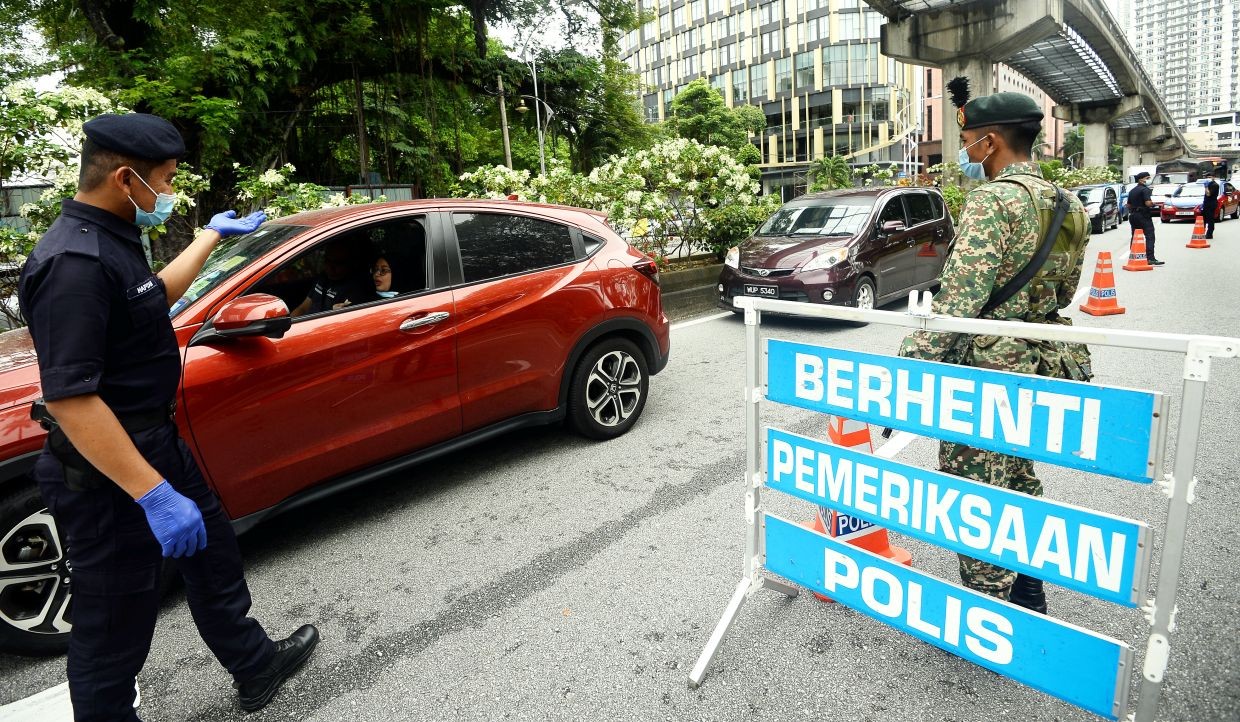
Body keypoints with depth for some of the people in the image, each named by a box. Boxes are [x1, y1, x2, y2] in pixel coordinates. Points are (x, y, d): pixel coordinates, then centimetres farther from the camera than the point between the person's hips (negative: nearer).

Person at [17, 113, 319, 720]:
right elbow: (69, 398, -30)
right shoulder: (74, 262, -26)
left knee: (212, 556, 23)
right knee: (114, 624, 7)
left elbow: (156, 293, 27)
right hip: (109, 473, -11)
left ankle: (255, 667, 44)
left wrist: (212, 234, 34)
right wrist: (154, 493, -31)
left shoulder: (110, 239, 6)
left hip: (157, 440, 11)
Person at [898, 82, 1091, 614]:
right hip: (1042, 367, 9)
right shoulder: (1068, 205, 10)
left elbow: (957, 301, -25)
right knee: (1017, 483, 23)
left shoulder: (992, 201, -18)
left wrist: (902, 370, -23)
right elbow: (1062, 293, 17)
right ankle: (1028, 598, 39)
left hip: (987, 375, -9)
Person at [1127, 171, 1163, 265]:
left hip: (1133, 215, 8)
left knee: (1134, 237, 12)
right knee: (1149, 237, -10)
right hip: (1144, 215, -8)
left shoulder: (1132, 191, 15)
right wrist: (1153, 203, -1)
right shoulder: (1145, 189, -10)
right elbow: (1148, 203, -20)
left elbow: (1128, 205, 19)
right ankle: (1151, 259, -17)